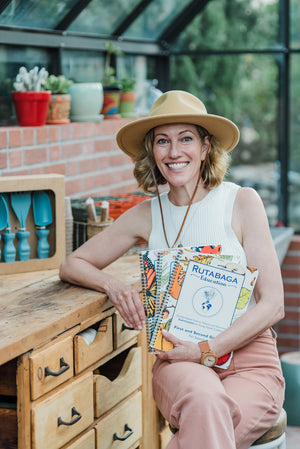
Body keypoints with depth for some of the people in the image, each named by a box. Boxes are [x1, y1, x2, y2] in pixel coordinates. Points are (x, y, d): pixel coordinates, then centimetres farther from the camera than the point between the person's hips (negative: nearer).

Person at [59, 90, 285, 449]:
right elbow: (72, 265, 16)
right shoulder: (147, 216, 7)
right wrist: (113, 285, -6)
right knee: (204, 401, -35)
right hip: (180, 361, 2)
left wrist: (207, 350, -14)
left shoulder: (241, 202, -1)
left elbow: (272, 304, -4)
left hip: (248, 356, -1)